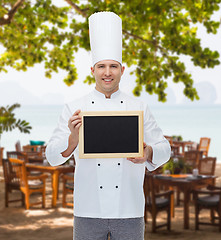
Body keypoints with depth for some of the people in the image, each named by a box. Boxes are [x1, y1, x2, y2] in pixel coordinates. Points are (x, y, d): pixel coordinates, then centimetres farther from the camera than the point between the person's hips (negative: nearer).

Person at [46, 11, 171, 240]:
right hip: (88, 211, -1)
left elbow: (164, 148, 9)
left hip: (129, 211, 1)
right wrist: (74, 138, -22)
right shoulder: (74, 109, 3)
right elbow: (53, 156, -2)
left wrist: (148, 153, -14)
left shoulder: (139, 108, 7)